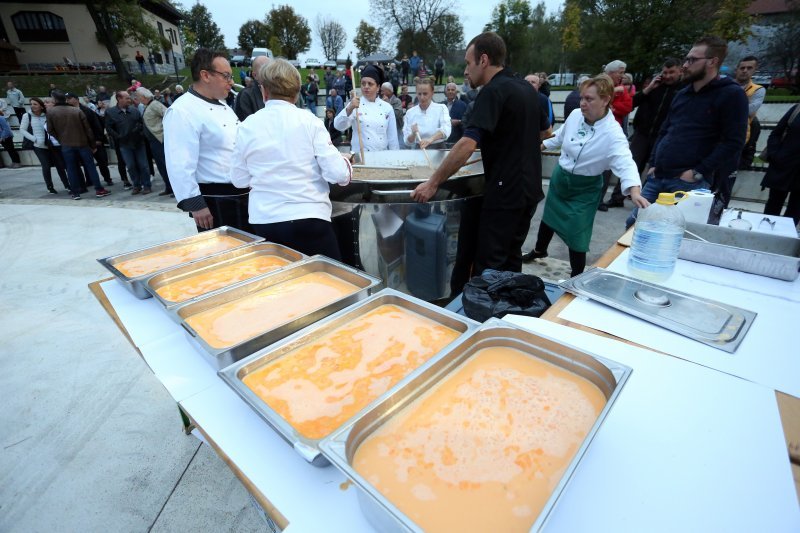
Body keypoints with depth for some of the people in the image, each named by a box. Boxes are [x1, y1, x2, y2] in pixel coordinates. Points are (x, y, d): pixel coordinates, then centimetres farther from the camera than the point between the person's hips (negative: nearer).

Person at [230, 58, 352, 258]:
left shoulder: (247, 126, 1)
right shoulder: (308, 121, -6)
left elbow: (240, 180, 8)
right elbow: (336, 173, -12)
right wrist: (345, 163, 9)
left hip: (264, 221, 3)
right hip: (308, 220, -3)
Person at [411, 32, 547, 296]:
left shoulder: (493, 91, -14)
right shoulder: (527, 88, 13)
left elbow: (467, 144, -26)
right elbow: (544, 132, 25)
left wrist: (433, 183, -23)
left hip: (504, 190, -9)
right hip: (529, 188, 9)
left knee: (488, 264, -1)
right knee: (510, 259, 16)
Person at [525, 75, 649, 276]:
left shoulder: (612, 133, -27)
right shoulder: (575, 115, -11)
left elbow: (625, 163, -40)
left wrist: (635, 192, -56)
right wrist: (541, 146, 23)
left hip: (584, 188, -5)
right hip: (559, 178, 5)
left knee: (576, 235, -3)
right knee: (549, 217, 23)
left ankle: (576, 279, 17)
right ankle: (539, 250, 50)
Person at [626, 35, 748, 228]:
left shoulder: (731, 94, -4)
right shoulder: (683, 94, 18)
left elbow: (733, 142, -11)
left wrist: (698, 172, -15)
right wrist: (653, 164, 10)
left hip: (690, 182, -7)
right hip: (657, 177, 7)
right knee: (634, 224, 7)